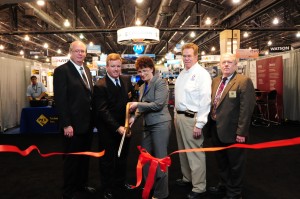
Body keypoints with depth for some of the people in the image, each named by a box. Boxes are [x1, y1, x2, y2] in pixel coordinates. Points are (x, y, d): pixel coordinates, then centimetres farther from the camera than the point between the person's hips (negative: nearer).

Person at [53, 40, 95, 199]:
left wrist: (93, 118, 7)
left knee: (85, 156, 19)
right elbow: (60, 99, -17)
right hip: (73, 124, -7)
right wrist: (66, 124, -20)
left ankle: (82, 184, 37)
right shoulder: (62, 70, -12)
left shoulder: (87, 70, 11)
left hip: (87, 123, 7)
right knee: (72, 159, 6)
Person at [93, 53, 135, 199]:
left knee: (122, 157, 20)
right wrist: (117, 127, -28)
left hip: (124, 127, 6)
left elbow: (133, 97, 15)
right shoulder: (100, 86, -16)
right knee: (107, 160, 11)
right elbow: (102, 111, -21)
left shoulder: (127, 80, 1)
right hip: (108, 130, -5)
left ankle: (120, 182, 40)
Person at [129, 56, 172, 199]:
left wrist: (138, 104, -17)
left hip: (160, 124, -8)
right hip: (148, 125, 9)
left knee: (160, 158, 1)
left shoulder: (160, 83, -10)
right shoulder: (143, 86, 13)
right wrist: (135, 116, 1)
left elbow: (158, 104, -19)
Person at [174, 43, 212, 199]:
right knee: (183, 150, 19)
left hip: (191, 118, -9)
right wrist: (176, 114, 15)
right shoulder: (182, 73, 13)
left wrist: (199, 124, -21)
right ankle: (187, 178, 36)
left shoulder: (202, 74, -13)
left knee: (195, 153, -3)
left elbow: (205, 101, -18)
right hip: (179, 116, 9)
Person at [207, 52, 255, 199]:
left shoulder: (243, 81, -13)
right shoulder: (215, 81, 10)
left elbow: (246, 108, -18)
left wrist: (241, 132, -20)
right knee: (221, 162, 22)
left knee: (235, 164, 11)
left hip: (232, 131, -7)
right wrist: (211, 123, 8)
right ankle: (223, 186, 41)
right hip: (216, 130, 7)